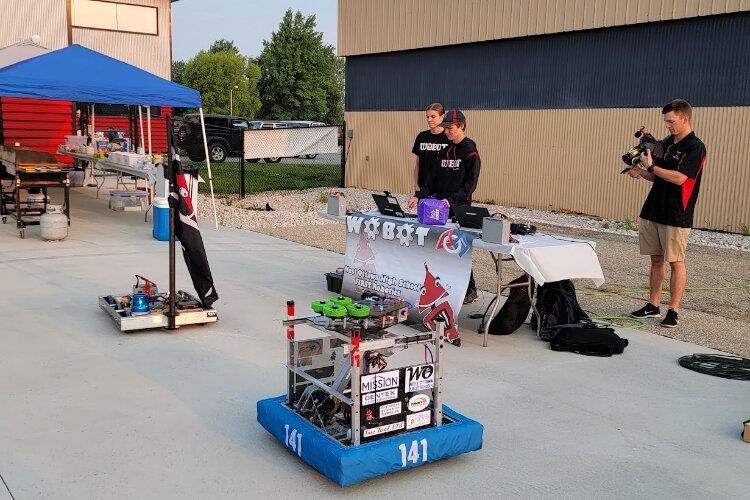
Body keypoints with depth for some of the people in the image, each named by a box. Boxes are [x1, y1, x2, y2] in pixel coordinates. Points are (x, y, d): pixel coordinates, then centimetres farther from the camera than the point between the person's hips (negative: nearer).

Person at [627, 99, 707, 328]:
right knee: (656, 260, 11)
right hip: (653, 211, 7)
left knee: (675, 262, -2)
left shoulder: (695, 147, -10)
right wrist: (640, 171, -1)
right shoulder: (665, 144, 13)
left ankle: (673, 311, 4)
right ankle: (653, 306, 19)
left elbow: (679, 178, -21)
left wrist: (651, 166, -15)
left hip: (676, 216, -7)